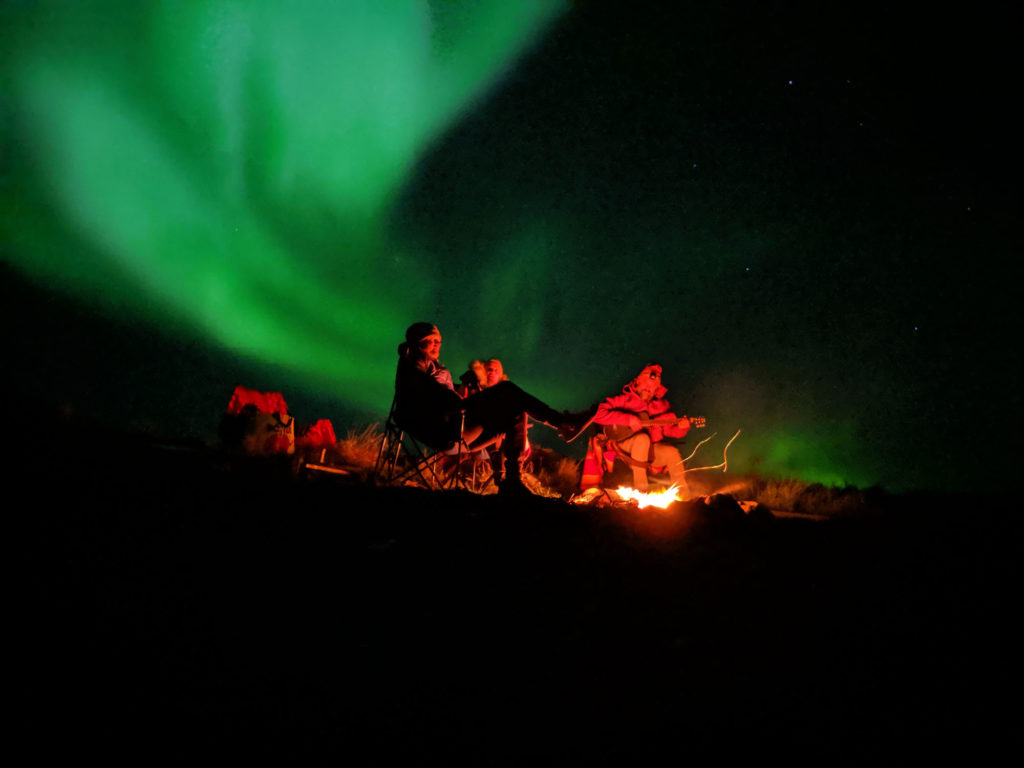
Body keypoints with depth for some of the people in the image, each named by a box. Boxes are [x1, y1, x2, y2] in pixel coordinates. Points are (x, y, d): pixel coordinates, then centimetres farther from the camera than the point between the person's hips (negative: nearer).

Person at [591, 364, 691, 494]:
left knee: (672, 452, -23)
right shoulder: (624, 399, -5)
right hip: (623, 446, -4)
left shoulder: (661, 405, 10)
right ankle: (640, 489, -32)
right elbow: (599, 414, -16)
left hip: (650, 449, 4)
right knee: (642, 438, -35)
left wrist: (681, 428, -14)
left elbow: (670, 429, 11)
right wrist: (628, 419, -24)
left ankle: (682, 494, -16)